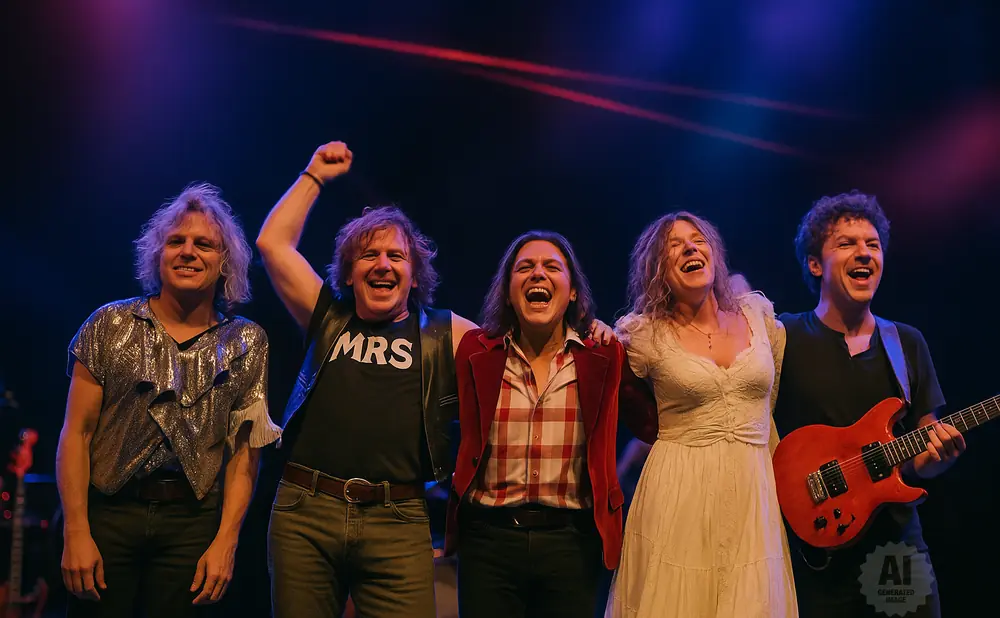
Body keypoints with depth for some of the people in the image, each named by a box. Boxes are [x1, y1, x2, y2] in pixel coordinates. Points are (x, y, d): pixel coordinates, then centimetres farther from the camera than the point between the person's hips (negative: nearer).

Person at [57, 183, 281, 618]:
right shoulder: (110, 325, 2)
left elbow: (245, 451, 2)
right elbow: (76, 434, -1)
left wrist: (226, 542, -6)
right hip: (107, 512, 0)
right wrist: (76, 532, -8)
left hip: (193, 522, 1)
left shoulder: (247, 343, 4)